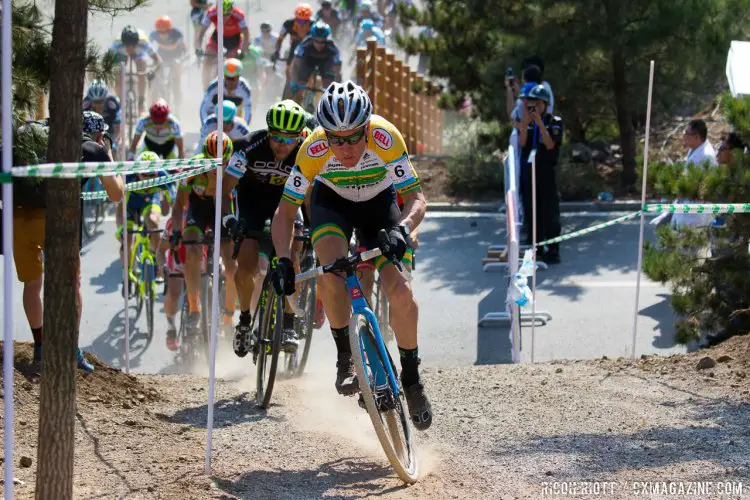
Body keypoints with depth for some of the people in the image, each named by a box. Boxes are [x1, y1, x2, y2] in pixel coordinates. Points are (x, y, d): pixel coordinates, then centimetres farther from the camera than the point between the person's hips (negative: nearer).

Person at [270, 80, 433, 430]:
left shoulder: (386, 138, -35)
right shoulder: (313, 150, -33)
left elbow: (416, 198, -32)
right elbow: (286, 211, -24)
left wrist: (401, 230, -52)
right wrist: (283, 260, -38)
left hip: (379, 201, 0)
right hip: (331, 200, 0)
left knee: (399, 289, -16)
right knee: (332, 266, -31)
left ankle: (411, 377, 5)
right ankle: (345, 357, -12)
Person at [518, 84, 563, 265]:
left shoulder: (554, 122, -1)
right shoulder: (525, 122, 10)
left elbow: (550, 145, -13)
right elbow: (521, 143, -6)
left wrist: (540, 124, -20)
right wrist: (525, 122, -18)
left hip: (546, 170, -4)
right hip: (528, 169, 4)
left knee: (549, 211, -5)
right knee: (531, 211, 6)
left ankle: (553, 251, -2)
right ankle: (536, 250, 13)